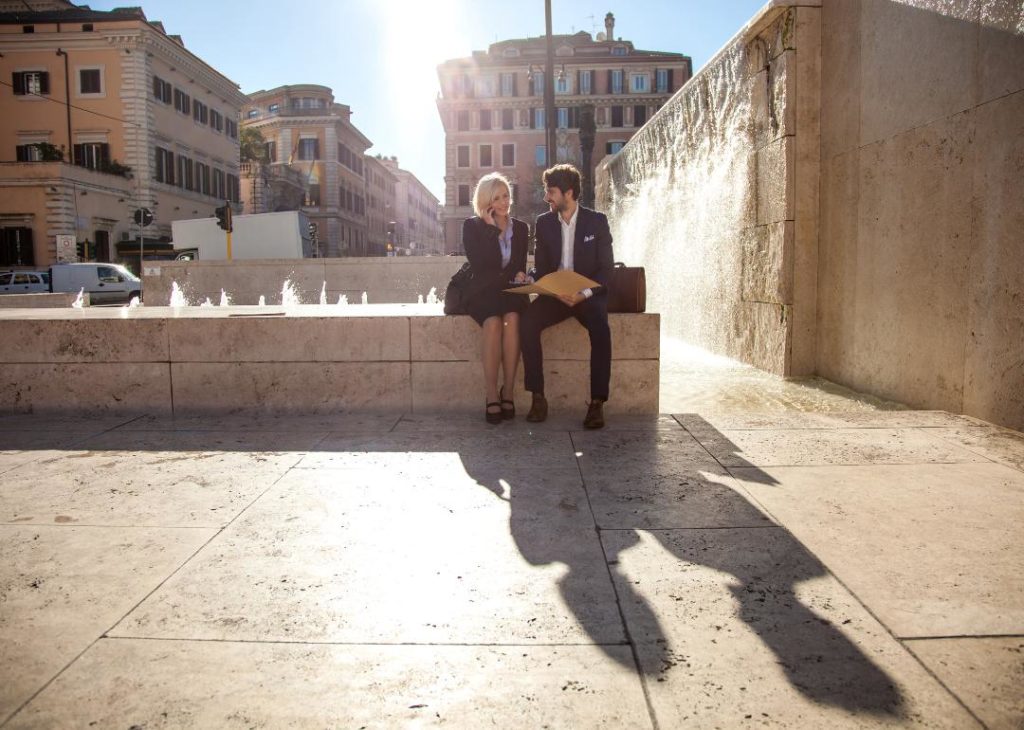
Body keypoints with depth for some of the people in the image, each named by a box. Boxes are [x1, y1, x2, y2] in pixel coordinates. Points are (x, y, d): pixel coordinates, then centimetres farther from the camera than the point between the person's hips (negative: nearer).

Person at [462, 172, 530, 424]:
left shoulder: (520, 228, 15)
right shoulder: (472, 226, 5)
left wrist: (520, 275, -9)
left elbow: (520, 266, 15)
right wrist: (492, 229, -7)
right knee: (493, 322, -35)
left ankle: (508, 393, -29)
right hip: (482, 292, -2)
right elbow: (479, 264, -8)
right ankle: (492, 397, -31)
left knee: (511, 319, -33)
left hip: (510, 291, 2)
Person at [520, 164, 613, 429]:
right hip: (554, 294, 3)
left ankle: (597, 402, -29)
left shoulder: (596, 221, 0)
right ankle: (538, 397, -24)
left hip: (589, 294, -2)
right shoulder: (544, 223, 8)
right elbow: (541, 269, 8)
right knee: (527, 321, -27)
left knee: (600, 327, -34)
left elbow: (606, 267, -3)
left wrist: (583, 294, -20)